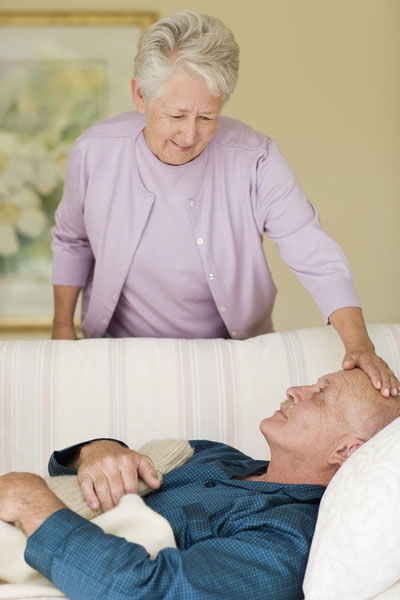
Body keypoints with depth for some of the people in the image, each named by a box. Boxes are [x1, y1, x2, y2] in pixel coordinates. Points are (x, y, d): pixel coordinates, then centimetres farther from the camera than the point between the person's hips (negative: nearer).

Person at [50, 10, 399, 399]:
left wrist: (359, 343, -32)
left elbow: (315, 257, -19)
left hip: (230, 352, 0)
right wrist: (63, 327, 9)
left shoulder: (255, 161, -20)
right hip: (121, 349, 0)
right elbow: (72, 241, 5)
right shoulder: (94, 152, -14)